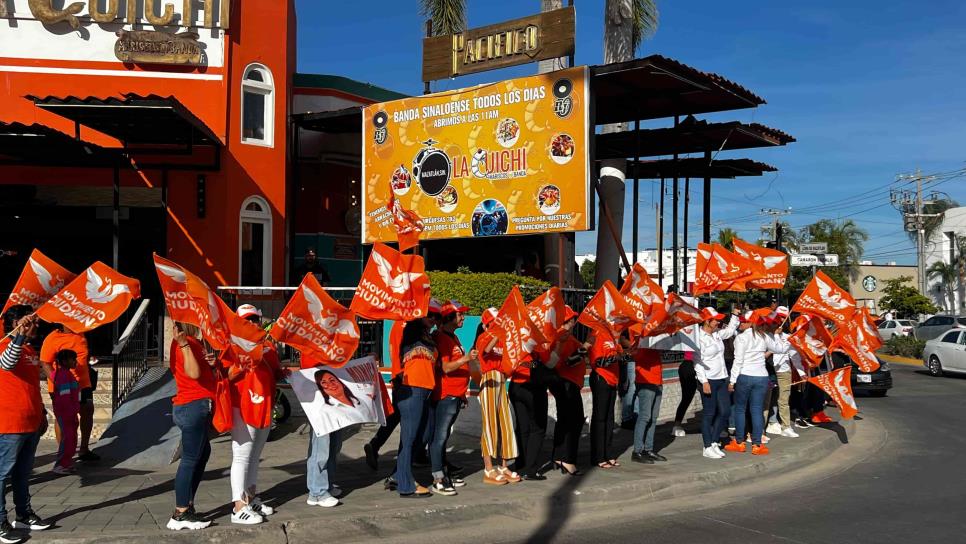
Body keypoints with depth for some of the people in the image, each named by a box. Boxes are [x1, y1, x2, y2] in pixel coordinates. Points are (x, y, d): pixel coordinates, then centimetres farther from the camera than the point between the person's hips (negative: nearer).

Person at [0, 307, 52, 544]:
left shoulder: (31, 350, 15)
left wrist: (42, 414, 21)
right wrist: (21, 334, -46)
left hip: (31, 424, 9)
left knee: (23, 472, 16)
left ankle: (23, 515, 25)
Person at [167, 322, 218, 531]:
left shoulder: (193, 342, 16)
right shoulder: (184, 343, -14)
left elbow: (204, 373, 23)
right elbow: (194, 373, -26)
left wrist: (211, 364, 2)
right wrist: (184, 344, -32)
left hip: (198, 406, 11)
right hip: (193, 406, -11)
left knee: (203, 453, 16)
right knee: (191, 459, -6)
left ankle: (187, 506, 23)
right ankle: (180, 515, 0)